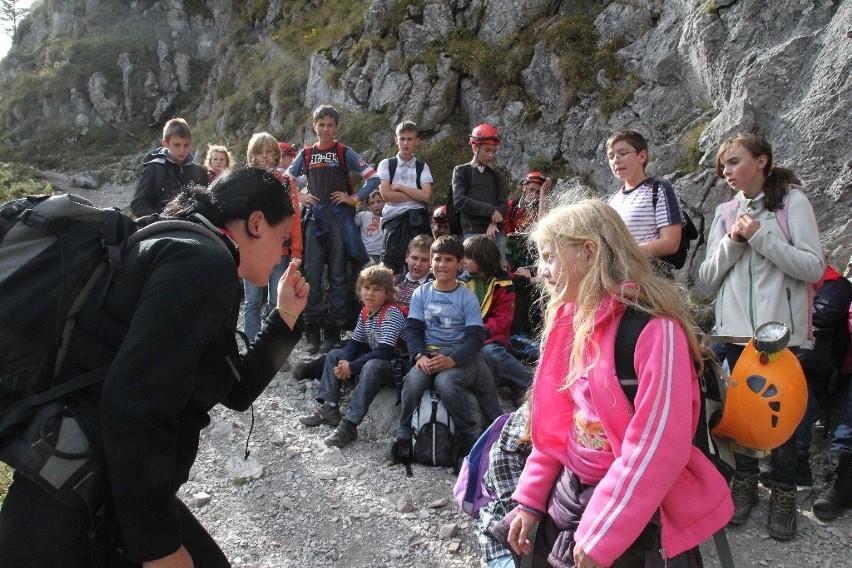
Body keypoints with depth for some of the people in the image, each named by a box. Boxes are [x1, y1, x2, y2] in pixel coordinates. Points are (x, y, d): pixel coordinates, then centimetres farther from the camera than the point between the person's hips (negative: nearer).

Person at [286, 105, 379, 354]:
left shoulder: (344, 153, 4)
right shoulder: (306, 154, 11)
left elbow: (373, 178, 0)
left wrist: (354, 198, -7)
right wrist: (299, 197, 2)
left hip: (340, 218, -2)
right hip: (314, 218, 2)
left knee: (337, 275, 1)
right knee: (312, 275, 0)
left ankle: (332, 331, 6)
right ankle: (312, 331, 7)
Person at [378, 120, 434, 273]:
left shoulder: (423, 167, 10)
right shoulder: (386, 164, 7)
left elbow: (426, 196, -5)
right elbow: (385, 194, -6)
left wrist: (399, 187, -5)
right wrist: (416, 195, -3)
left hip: (417, 220, 1)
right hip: (394, 219, -1)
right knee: (391, 268, -3)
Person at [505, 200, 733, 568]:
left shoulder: (654, 328, -23)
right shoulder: (571, 319, 2)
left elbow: (659, 447, -25)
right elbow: (555, 422, 7)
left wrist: (601, 538, -21)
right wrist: (530, 497, 4)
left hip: (644, 515, -7)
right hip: (572, 495, 7)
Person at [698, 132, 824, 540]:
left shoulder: (793, 202, -2)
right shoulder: (725, 213, 9)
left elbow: (814, 268, -11)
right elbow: (707, 278, 6)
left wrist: (760, 237, -16)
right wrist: (733, 243, -9)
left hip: (781, 329, -3)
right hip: (736, 327, 3)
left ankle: (783, 493, 18)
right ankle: (745, 482, 25)